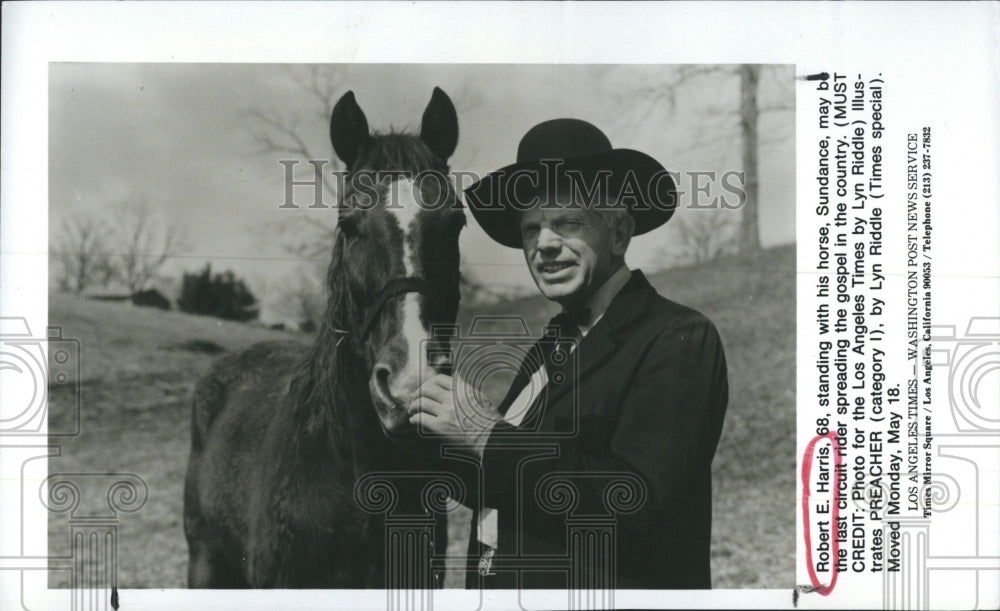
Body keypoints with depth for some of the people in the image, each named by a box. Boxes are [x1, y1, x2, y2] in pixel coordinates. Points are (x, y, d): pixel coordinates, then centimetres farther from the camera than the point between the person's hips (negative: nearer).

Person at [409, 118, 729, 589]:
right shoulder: (549, 348, 7)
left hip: (605, 588, -7)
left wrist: (483, 435, -23)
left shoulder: (679, 340, -15)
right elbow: (502, 494, 5)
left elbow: (636, 502, -27)